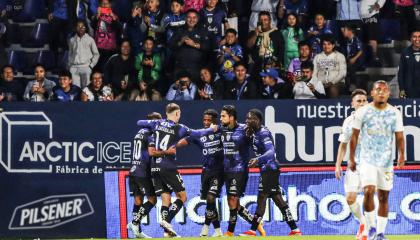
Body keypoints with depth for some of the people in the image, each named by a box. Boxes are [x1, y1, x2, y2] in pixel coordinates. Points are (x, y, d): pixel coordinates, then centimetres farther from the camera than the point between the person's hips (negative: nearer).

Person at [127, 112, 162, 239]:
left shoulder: (140, 133, 18)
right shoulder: (150, 134, -8)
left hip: (133, 171, 8)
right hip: (143, 172, -8)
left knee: (138, 200, 8)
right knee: (152, 199, 0)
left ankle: (137, 230, 5)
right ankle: (134, 222, -9)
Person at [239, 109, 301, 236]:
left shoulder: (263, 133, -18)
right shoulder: (256, 132, 11)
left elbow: (271, 152, -29)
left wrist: (258, 160, -45)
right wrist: (249, 135, 4)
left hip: (269, 168, -10)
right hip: (267, 169, 10)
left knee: (261, 198, -9)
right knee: (277, 198, 9)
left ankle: (252, 231, -9)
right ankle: (295, 230, 10)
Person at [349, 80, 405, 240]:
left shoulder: (395, 113, 2)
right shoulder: (363, 112, -3)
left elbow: (399, 137, 2)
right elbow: (355, 136, 3)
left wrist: (401, 155, -12)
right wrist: (351, 158, 3)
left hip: (386, 161, 2)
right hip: (367, 159, -2)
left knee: (384, 197, 5)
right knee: (369, 191, -19)